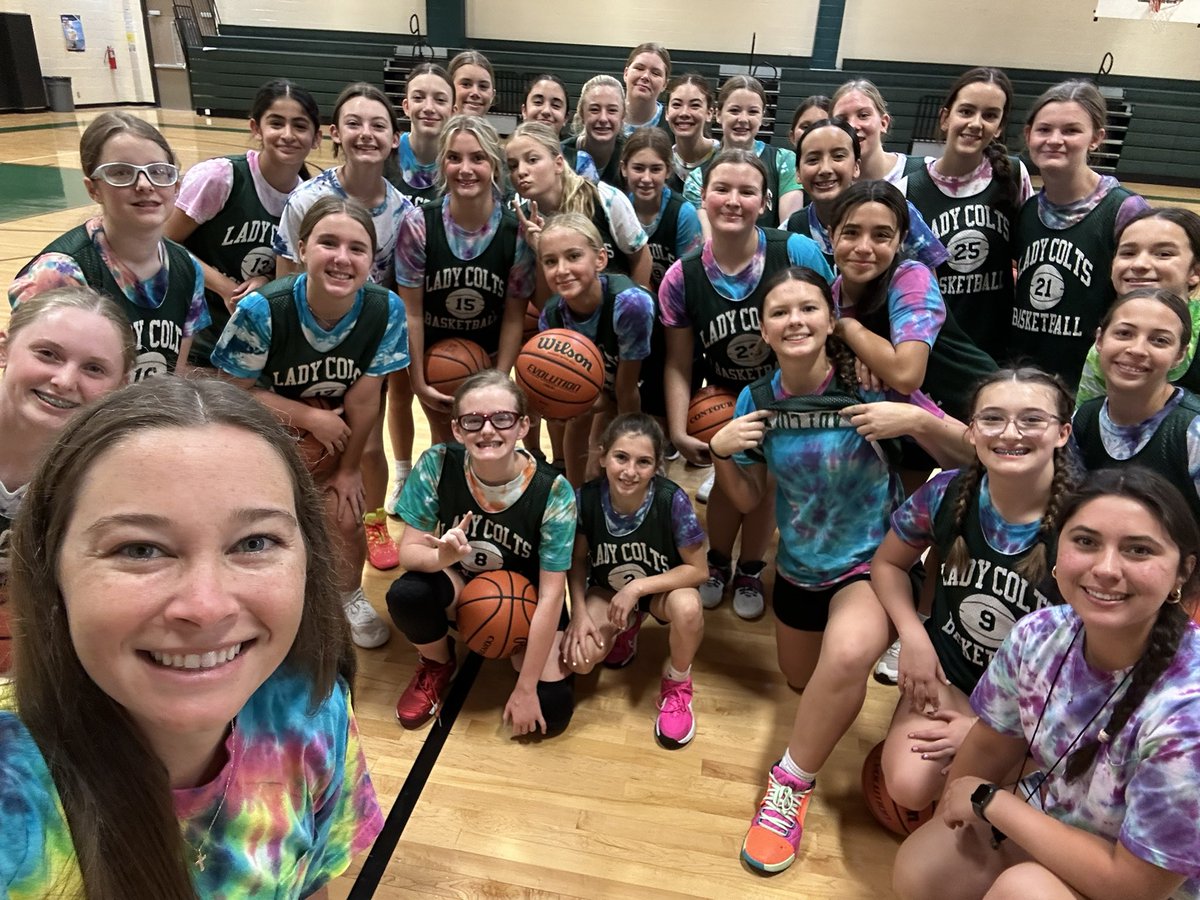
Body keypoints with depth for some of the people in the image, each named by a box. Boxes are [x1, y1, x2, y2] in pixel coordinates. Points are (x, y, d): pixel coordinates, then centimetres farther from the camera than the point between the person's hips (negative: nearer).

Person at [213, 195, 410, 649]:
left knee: (346, 516, 3)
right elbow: (234, 391, -18)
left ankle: (349, 599, 34)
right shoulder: (261, 309, -32)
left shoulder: (386, 309, -26)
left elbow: (364, 397, -16)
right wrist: (310, 417, -22)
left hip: (335, 435, 2)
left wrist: (349, 468, -6)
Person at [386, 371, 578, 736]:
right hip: (460, 584, 2)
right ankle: (437, 665, 4)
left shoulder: (553, 492, -28)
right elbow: (408, 550, -17)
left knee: (552, 710, -17)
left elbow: (550, 596, -22)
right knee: (405, 594, -31)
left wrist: (525, 688, -19)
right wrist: (443, 557, -42)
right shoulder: (438, 463, -23)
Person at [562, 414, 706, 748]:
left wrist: (638, 587, -27)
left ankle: (676, 683, -3)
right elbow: (578, 560, -6)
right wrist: (580, 612, -18)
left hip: (661, 588, -2)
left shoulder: (672, 500, -31)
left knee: (688, 608, -37)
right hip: (607, 589, 2)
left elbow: (698, 570, -21)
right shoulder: (586, 498, -24)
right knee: (578, 659, -21)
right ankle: (624, 628, 16)